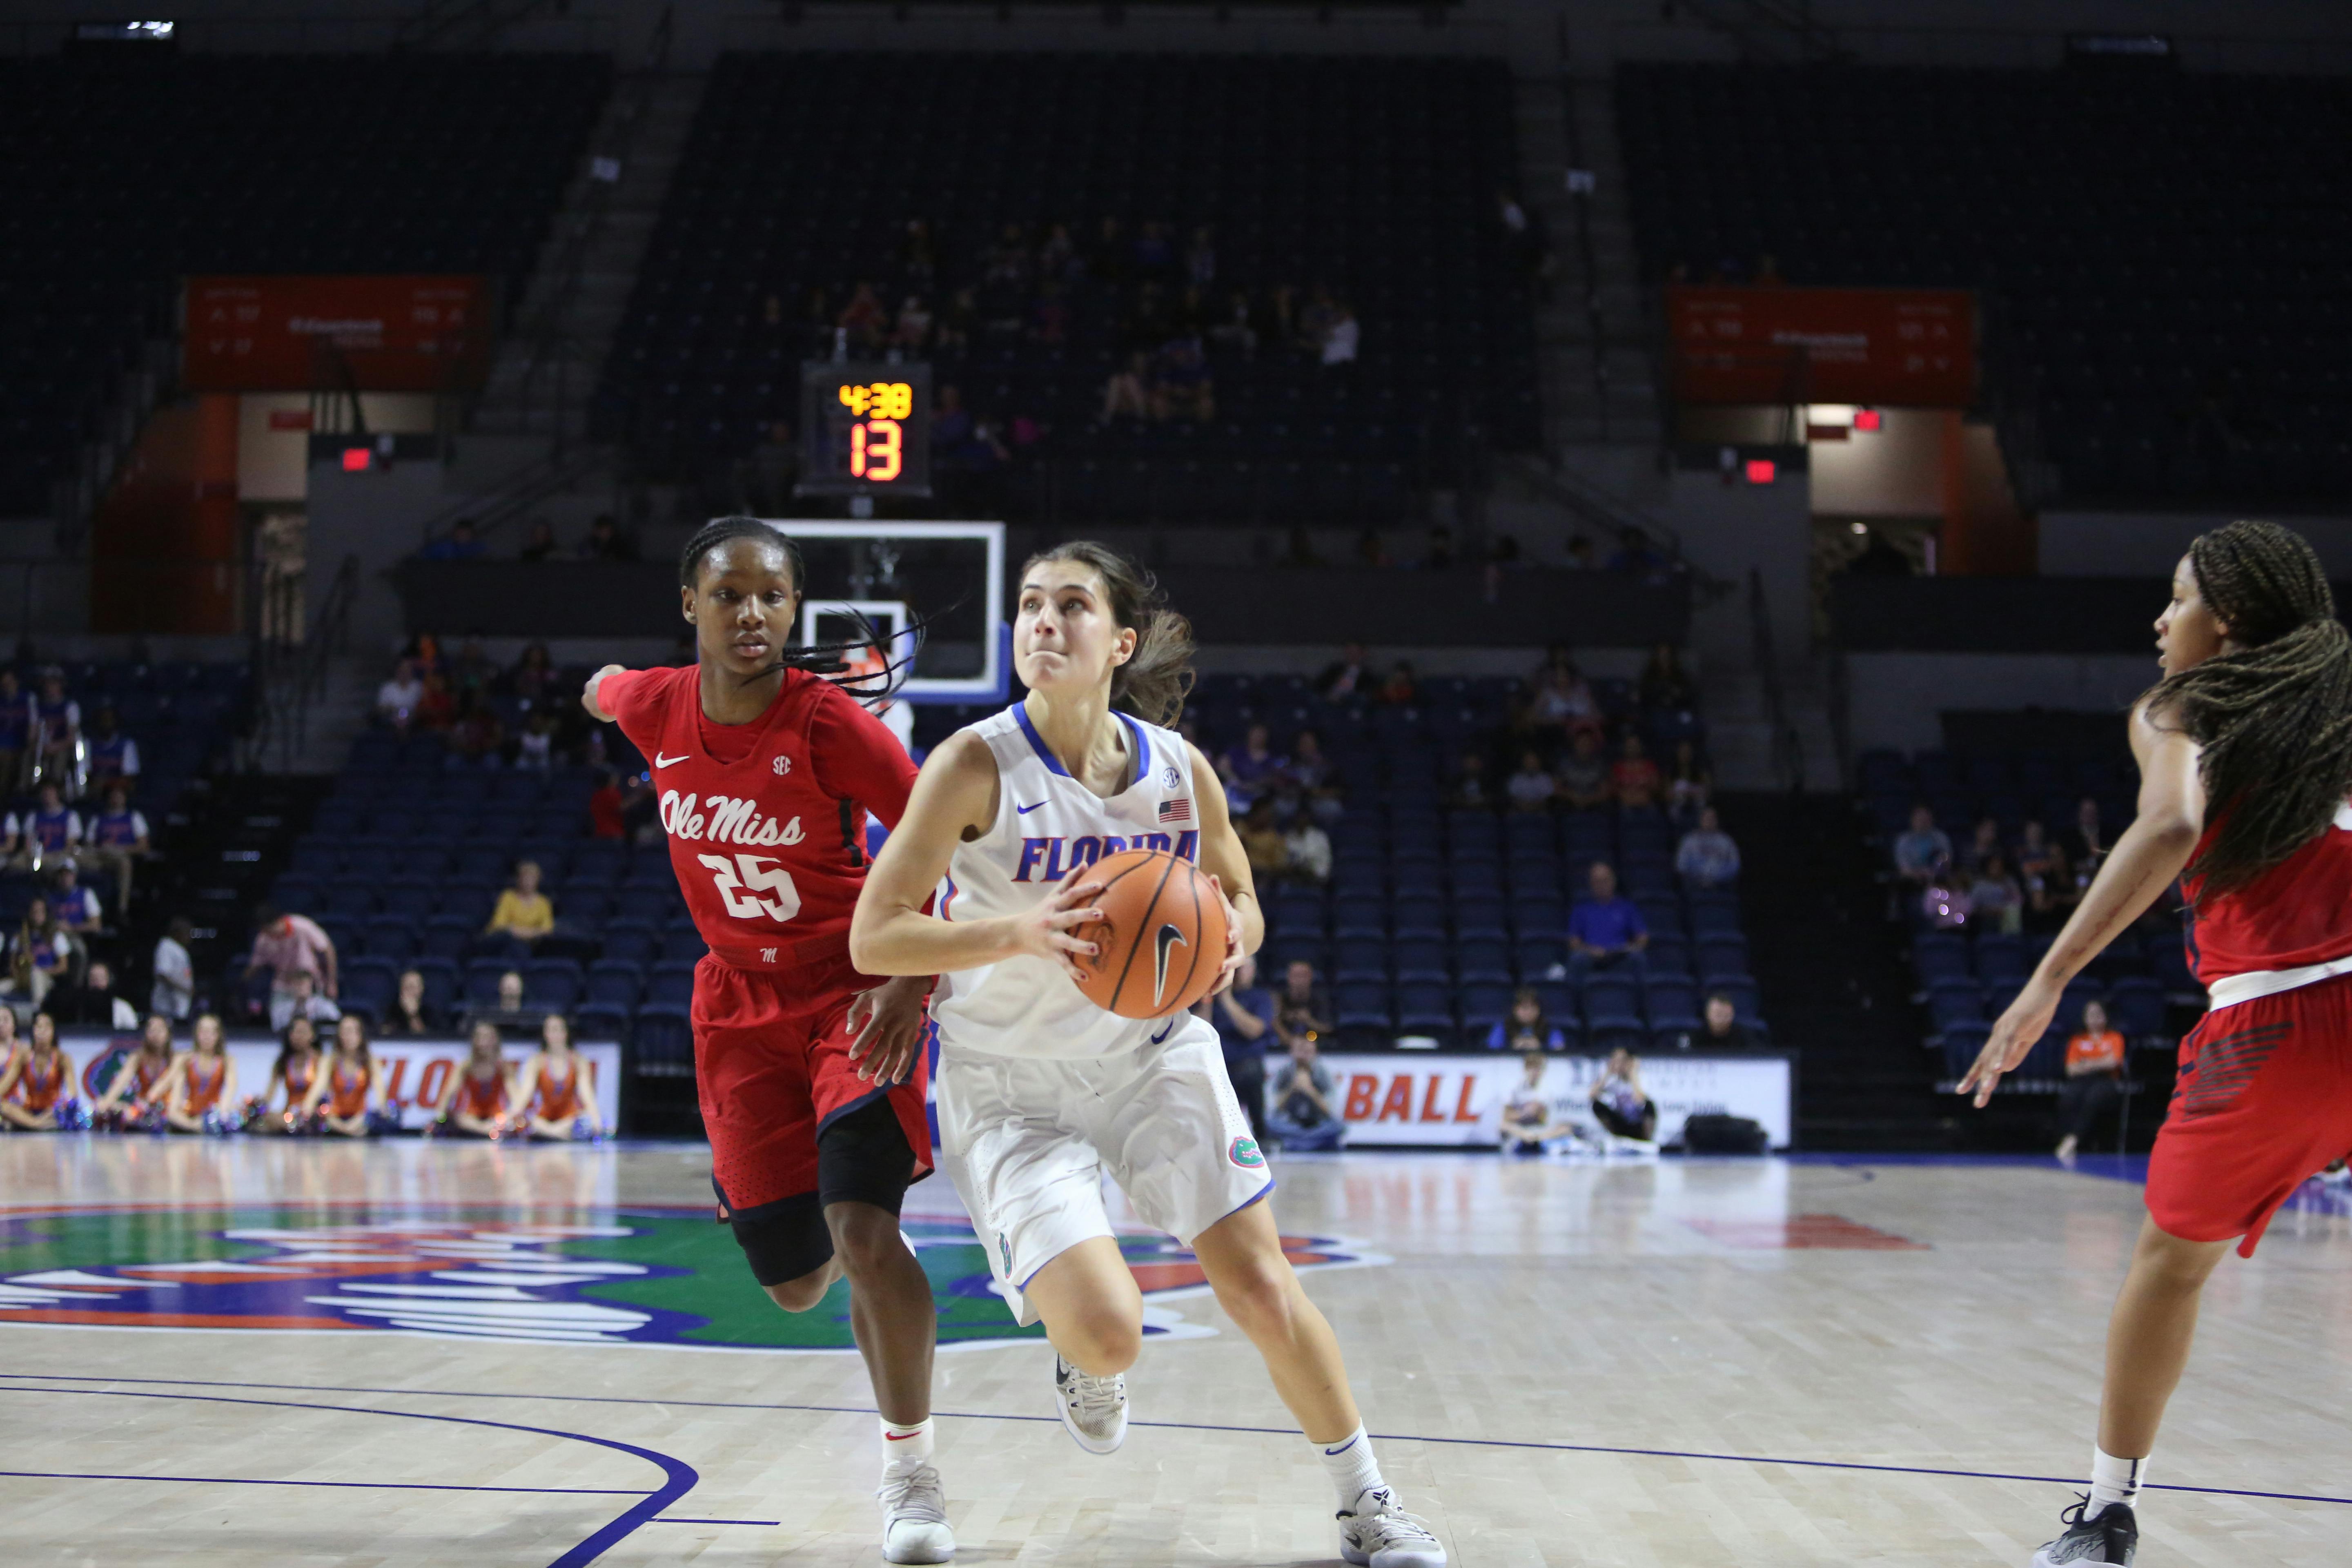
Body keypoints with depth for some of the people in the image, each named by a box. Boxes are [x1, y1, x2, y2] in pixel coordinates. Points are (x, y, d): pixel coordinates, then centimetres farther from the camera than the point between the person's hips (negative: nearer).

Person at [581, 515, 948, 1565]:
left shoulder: (830, 723, -20)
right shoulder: (655, 710, -8)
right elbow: (600, 691, 18)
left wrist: (917, 984, -28)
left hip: (854, 993, -4)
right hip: (740, 1006, 4)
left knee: (862, 1230, -24)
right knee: (795, 1284, 6)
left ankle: (912, 1469, -7)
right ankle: (866, 1277, 45)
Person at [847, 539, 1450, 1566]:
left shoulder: (1179, 769, -8)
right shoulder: (979, 765, -19)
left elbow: (1240, 897, 10)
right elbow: (873, 939, -20)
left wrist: (1231, 938, -16)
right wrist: (1019, 931, -34)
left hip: (1151, 1055, 3)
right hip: (1010, 1085, -3)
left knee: (1259, 1283, -2)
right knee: (1103, 1327, -19)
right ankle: (1087, 1367, 21)